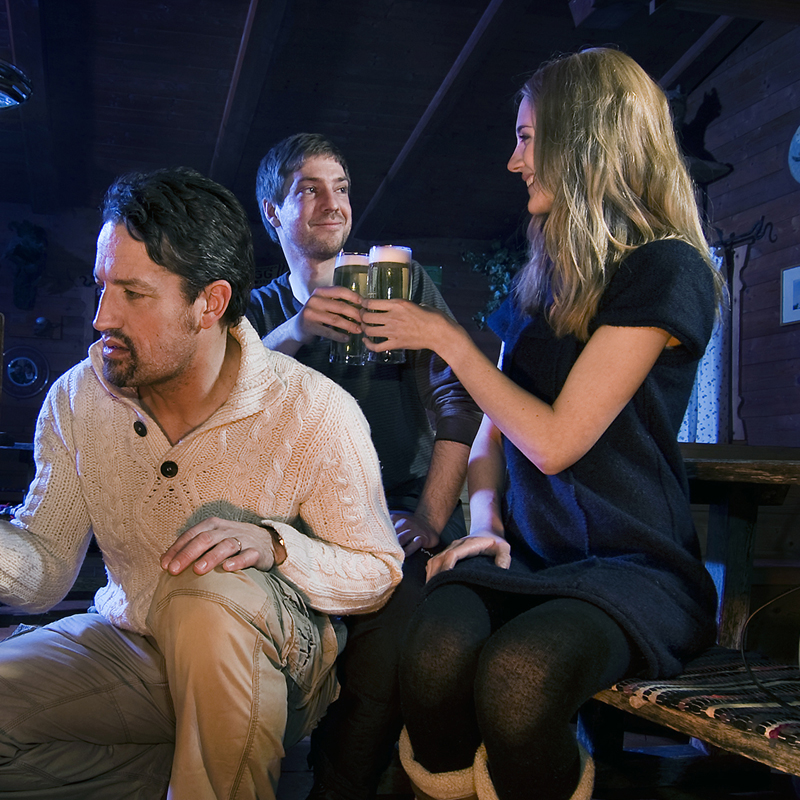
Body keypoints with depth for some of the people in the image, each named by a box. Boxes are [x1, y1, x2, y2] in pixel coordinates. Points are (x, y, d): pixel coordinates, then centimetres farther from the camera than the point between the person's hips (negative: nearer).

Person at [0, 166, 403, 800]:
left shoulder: (315, 413, -18)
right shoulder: (76, 400, -6)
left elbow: (380, 571, -12)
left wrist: (274, 544, -30)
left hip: (273, 660, -3)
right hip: (130, 647, 4)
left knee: (209, 599, -37)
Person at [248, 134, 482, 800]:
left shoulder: (403, 282, 11)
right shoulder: (259, 311, 16)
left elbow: (460, 400, 0)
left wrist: (430, 517, -11)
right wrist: (292, 334, -21)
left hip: (399, 513, -1)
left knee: (387, 638, -32)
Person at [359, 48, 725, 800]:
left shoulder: (665, 269, -7)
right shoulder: (541, 277, 16)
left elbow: (555, 441, -12)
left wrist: (445, 337, -4)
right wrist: (483, 518, -1)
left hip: (632, 564, -5)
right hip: (527, 556, 5)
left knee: (516, 674, -35)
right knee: (434, 652, -29)